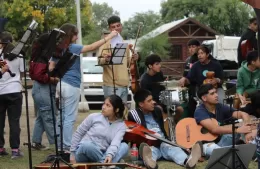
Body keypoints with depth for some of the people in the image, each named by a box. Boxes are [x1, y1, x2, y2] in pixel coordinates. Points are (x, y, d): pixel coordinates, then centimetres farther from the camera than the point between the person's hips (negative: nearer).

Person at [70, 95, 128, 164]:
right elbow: (78, 133, 8)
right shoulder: (94, 117, 1)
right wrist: (72, 154, 4)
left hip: (101, 154, 2)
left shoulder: (121, 125, 3)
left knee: (124, 146, -23)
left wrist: (110, 155, -37)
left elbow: (115, 143, -16)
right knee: (86, 145, -38)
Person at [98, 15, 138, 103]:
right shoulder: (106, 43, -3)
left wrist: (132, 59, 4)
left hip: (124, 85, 7)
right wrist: (105, 59, -38)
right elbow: (100, 61, -15)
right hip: (111, 85, -7)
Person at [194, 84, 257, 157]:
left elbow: (243, 114, -7)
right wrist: (237, 130, -36)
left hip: (220, 142, 6)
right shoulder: (200, 111, -16)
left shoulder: (221, 107, 1)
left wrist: (249, 130, -28)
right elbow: (214, 129, -31)